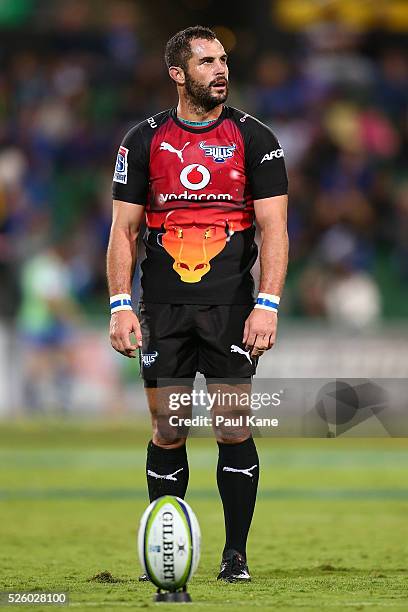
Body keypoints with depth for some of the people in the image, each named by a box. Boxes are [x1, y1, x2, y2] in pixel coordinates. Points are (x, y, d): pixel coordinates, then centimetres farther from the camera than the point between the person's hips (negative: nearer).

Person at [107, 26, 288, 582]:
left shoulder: (254, 138, 2)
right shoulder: (145, 140, 5)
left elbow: (274, 227, -2)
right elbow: (123, 228, 6)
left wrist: (267, 305, -13)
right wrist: (121, 306, -4)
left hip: (232, 307, -1)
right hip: (163, 308, 1)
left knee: (234, 432, -3)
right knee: (168, 433, 3)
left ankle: (236, 553, 6)